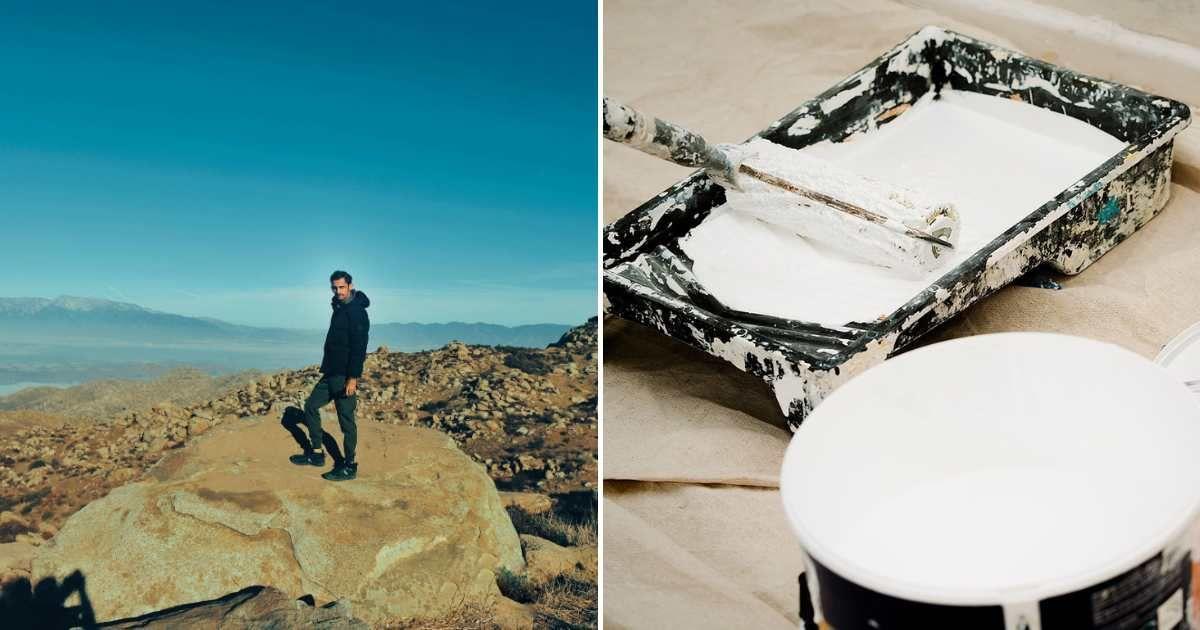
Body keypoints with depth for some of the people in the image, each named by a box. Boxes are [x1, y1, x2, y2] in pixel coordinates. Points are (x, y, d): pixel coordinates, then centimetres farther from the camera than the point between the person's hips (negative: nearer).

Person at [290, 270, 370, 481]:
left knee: (346, 419, -3)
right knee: (311, 406, 15)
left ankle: (349, 467, 4)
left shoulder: (356, 312, -16)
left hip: (345, 376, -10)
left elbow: (359, 347, -21)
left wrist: (353, 377, -25)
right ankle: (316, 453, 23)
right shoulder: (339, 309, 14)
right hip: (331, 374, 10)